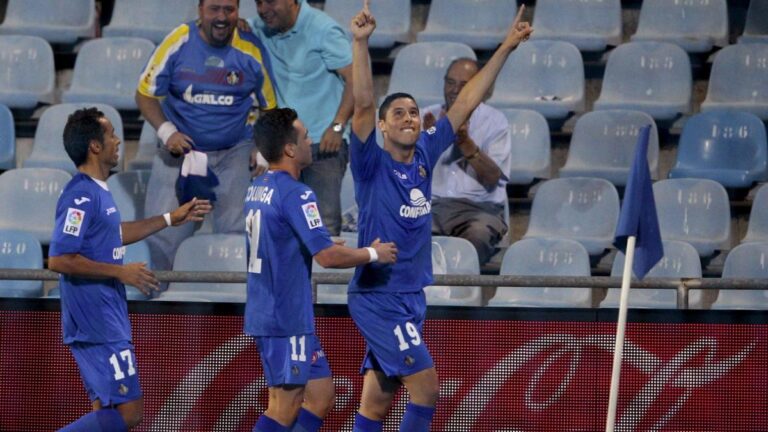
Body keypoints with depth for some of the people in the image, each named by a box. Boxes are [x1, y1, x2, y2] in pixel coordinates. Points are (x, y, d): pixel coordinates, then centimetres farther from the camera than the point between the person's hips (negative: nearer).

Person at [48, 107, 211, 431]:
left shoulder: (97, 192, 13)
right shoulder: (82, 196, -18)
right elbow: (59, 259, -24)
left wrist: (171, 219, 34)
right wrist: (121, 272, -19)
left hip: (106, 322, 10)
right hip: (98, 327, -10)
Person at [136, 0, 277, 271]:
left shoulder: (252, 50, -4)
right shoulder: (179, 41, -7)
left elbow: (269, 107, 7)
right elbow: (145, 94, 1)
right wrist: (166, 132, -13)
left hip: (235, 152, 0)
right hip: (181, 148, 0)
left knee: (237, 233, -10)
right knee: (161, 234, -8)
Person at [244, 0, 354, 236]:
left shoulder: (323, 29, -10)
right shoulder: (261, 30, 8)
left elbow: (354, 79, -12)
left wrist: (337, 126, -18)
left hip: (322, 143, -6)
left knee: (325, 223, -9)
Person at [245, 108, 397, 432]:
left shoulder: (257, 189, 12)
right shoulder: (295, 195, -17)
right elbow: (328, 256, -23)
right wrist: (374, 254, -7)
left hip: (265, 313, 9)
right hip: (287, 319, -9)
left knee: (321, 395, 13)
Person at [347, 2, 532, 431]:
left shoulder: (425, 156, 8)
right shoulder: (373, 166, -8)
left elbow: (466, 103, 12)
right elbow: (363, 105, -22)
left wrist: (505, 49, 13)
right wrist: (360, 43, -33)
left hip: (411, 296, 7)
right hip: (377, 296, -7)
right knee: (426, 386, -13)